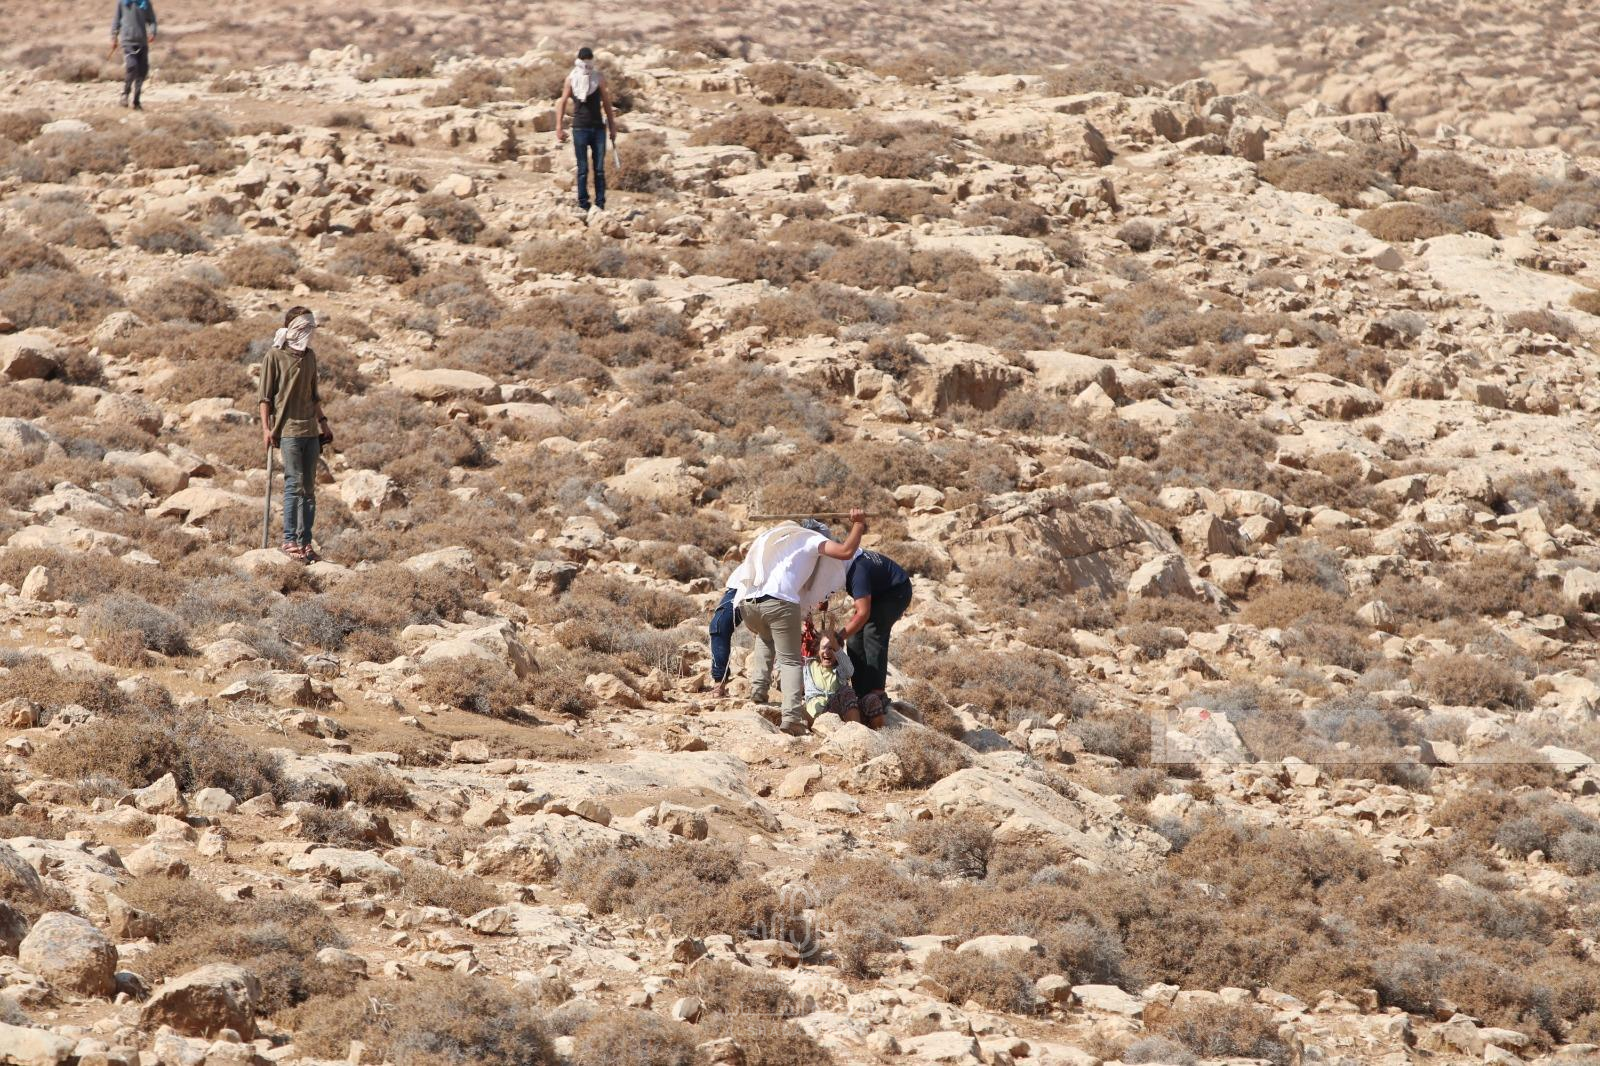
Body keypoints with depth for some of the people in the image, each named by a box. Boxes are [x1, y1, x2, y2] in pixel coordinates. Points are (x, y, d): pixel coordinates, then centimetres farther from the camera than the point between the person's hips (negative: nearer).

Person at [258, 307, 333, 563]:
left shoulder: (310, 355, 16)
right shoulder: (275, 355, -3)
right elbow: (265, 395, -4)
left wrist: (323, 422, 19)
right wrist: (266, 427, -10)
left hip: (311, 429, 6)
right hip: (288, 428, -6)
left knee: (309, 487, 5)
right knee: (294, 484, -10)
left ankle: (305, 541, 9)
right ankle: (289, 540, -5)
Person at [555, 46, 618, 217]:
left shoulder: (599, 78, 4)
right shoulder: (571, 80, 3)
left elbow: (607, 104, 10)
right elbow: (563, 103, 6)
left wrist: (612, 128, 8)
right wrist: (559, 127, -3)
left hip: (598, 128, 1)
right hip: (580, 128, -1)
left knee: (600, 169, -1)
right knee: (583, 169, -1)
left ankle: (600, 205, 1)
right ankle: (582, 205, 3)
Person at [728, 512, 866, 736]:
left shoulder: (768, 537, 35)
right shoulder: (809, 538, 18)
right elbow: (845, 552, 2)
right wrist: (859, 525, 18)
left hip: (746, 601, 5)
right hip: (778, 600, -5)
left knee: (765, 637, 36)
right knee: (790, 660, 3)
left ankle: (759, 688, 19)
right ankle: (791, 715, -16)